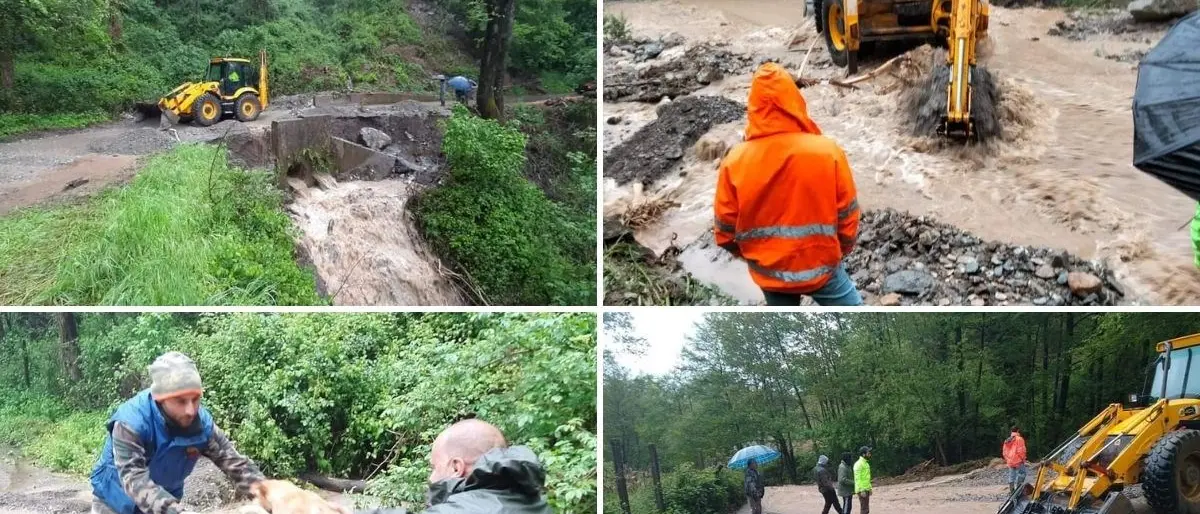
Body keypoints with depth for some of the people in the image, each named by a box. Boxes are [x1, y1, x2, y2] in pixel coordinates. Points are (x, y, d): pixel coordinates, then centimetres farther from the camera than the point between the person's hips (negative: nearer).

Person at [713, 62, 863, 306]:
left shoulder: (735, 162, -17)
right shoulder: (827, 152, -20)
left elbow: (725, 230, -7)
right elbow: (847, 215, -9)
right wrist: (843, 249, 11)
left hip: (769, 270, 2)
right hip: (820, 264, -1)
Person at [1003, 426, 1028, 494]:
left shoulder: (1007, 441, 13)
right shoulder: (1019, 439, -8)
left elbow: (1004, 452, 14)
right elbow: (1021, 450, -15)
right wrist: (1023, 458, -3)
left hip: (1010, 462, 7)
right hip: (1018, 461, -7)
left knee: (1011, 476, 11)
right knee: (1021, 475, -4)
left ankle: (1011, 490, 12)